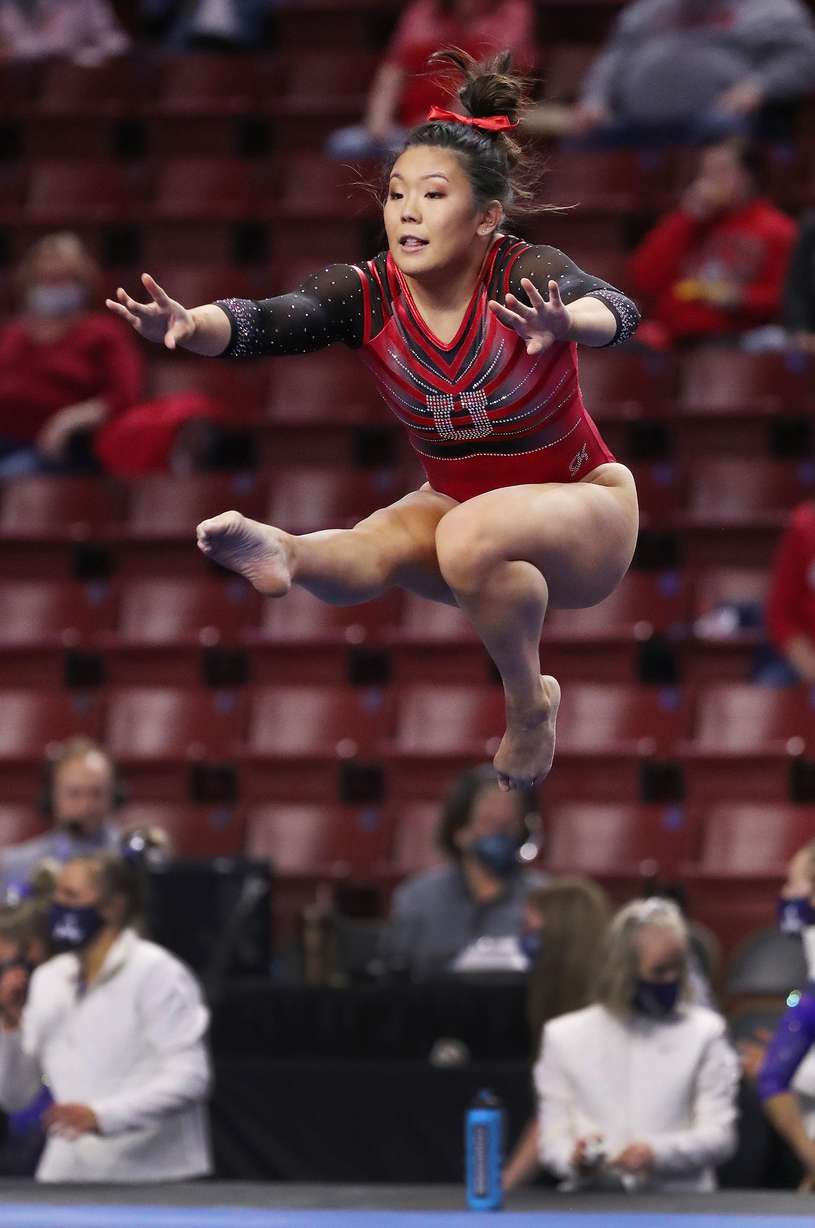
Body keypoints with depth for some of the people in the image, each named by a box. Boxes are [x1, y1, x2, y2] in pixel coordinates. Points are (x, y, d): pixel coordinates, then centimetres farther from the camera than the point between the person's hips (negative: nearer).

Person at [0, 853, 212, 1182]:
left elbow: (188, 1078, -16)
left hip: (151, 1179, -5)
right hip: (68, 1177, 5)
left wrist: (102, 1116, -25)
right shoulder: (49, 979, 12)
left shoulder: (156, 973, -7)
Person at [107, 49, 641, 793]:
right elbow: (266, 323, -32)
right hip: (457, 501, 4)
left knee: (472, 537, -37)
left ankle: (529, 702, -17)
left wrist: (564, 326, -70)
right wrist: (189, 327, -55)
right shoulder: (370, 295, -15)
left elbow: (616, 313, -45)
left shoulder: (527, 278, -25)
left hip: (582, 508, -4)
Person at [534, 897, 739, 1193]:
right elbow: (553, 1140, 9)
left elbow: (720, 1135, 3)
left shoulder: (703, 1033, 10)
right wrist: (574, 1158, -15)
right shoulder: (564, 1037, 12)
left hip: (680, 1203, 0)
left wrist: (658, 1154, -15)